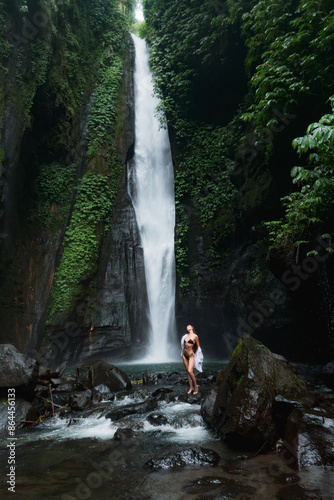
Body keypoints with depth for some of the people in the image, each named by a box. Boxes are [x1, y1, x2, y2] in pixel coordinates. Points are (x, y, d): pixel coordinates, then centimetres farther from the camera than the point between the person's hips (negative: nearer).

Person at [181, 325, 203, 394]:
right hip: (184, 355, 6)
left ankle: (195, 386, 4)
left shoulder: (195, 336, -7)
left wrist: (198, 357, 5)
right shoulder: (186, 336, 8)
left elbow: (198, 346, 0)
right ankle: (191, 387, 13)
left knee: (190, 371, -14)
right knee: (187, 371, 6)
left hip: (191, 355, -5)